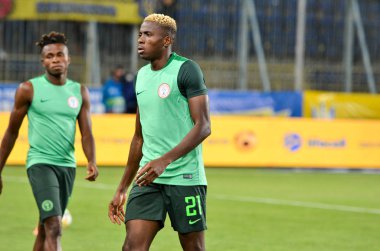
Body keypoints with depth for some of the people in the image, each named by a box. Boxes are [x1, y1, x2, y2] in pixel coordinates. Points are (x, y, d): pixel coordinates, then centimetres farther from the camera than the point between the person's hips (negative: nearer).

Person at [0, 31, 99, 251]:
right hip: (40, 164, -4)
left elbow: (87, 133, 5)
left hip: (68, 166, 4)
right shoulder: (29, 89, -2)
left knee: (45, 230, 13)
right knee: (54, 229, -17)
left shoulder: (80, 92, 8)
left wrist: (92, 162, -15)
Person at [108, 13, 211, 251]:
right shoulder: (142, 75, 15)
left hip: (185, 177, -6)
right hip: (149, 178, 6)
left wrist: (164, 160, -24)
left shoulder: (186, 69, -7)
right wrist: (122, 189, 21)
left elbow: (203, 126, -14)